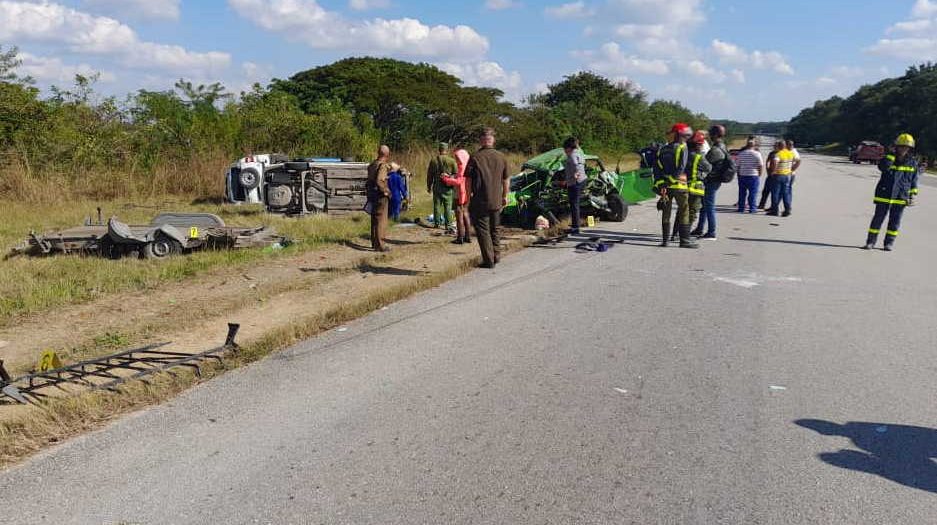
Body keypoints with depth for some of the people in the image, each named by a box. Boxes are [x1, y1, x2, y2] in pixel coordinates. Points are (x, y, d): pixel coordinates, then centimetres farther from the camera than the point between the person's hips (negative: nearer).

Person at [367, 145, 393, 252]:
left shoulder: (372, 165, 10)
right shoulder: (383, 166, -16)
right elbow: (379, 181, -27)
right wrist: (387, 191, -17)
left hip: (371, 195, 9)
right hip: (380, 196, -9)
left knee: (374, 220, 17)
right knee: (381, 220, -4)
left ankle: (374, 243, 26)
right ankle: (380, 245, -3)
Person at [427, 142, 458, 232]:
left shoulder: (433, 160, 0)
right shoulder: (452, 161, -6)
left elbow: (429, 175, 6)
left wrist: (429, 186, 17)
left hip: (437, 187, 2)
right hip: (448, 188, -2)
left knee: (437, 205, 11)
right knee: (448, 206, 2)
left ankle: (437, 223, 16)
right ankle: (448, 225, 1)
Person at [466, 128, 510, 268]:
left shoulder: (475, 157, -9)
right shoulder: (501, 157, 2)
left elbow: (468, 180, -7)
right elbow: (506, 180, 8)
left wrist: (469, 195, 5)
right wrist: (504, 196, 19)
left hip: (480, 201, -4)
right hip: (496, 201, 4)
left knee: (482, 230, 3)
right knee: (494, 229, 20)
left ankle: (488, 261, 0)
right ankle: (497, 256, 25)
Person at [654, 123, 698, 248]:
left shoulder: (663, 149, 10)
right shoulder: (683, 148, -7)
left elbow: (656, 168, 5)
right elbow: (681, 167, -16)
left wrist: (659, 183, 3)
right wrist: (673, 178, -10)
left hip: (665, 186, 5)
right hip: (679, 185, -5)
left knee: (666, 213, 11)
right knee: (684, 212, 2)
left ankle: (665, 239, 12)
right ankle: (684, 240, 0)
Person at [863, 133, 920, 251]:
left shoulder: (913, 163, 4)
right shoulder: (889, 158, 0)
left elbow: (914, 181, 10)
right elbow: (882, 167, -23)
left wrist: (913, 195, 7)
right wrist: (892, 154, -20)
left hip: (901, 197, 1)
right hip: (884, 195, -1)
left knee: (895, 221, 6)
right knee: (878, 219, 2)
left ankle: (889, 243, 16)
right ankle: (871, 241, 10)